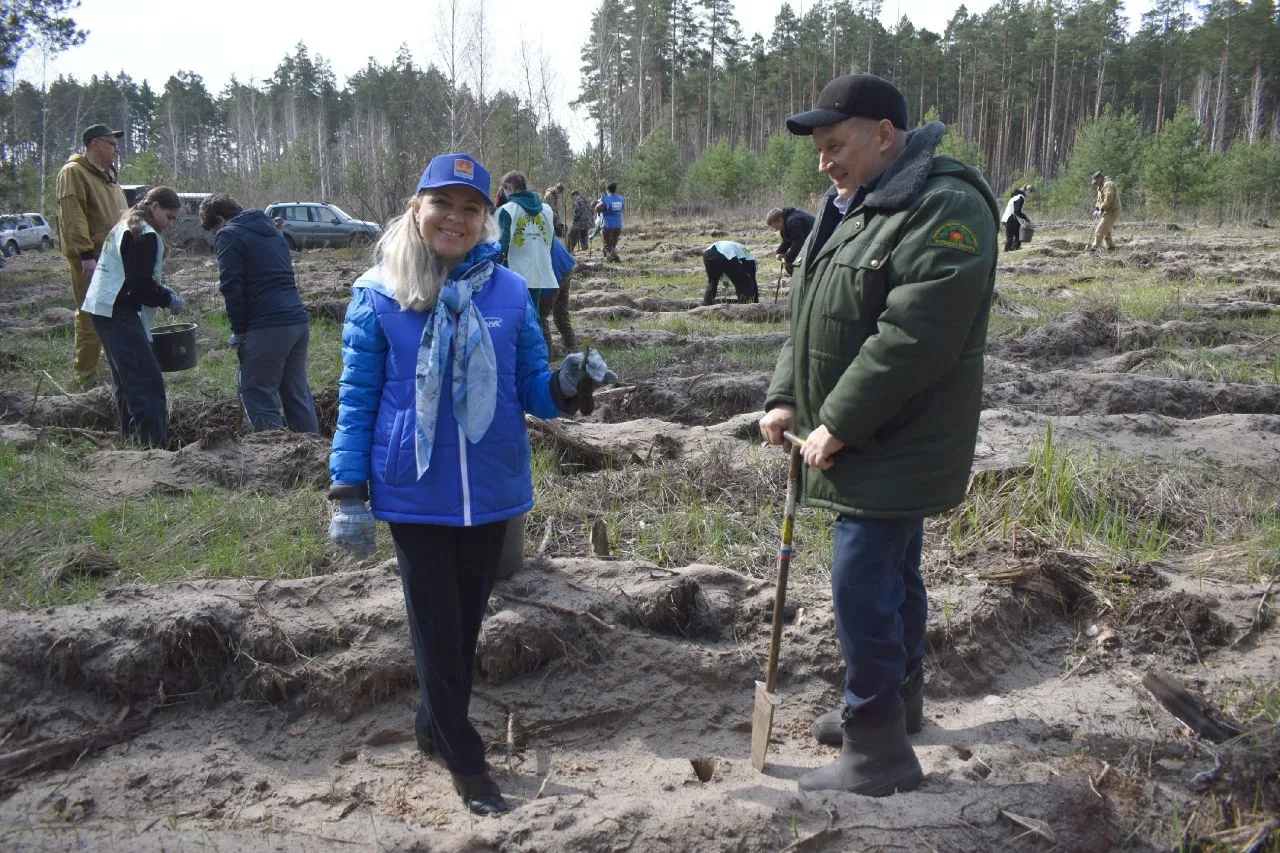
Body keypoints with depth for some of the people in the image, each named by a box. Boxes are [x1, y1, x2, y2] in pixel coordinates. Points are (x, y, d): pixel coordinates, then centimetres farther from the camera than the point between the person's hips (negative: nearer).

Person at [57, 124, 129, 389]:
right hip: (91, 259, -9)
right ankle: (85, 376, -1)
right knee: (91, 318, -7)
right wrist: (86, 254, -24)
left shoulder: (108, 175, 20)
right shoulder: (74, 173, -9)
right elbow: (73, 218, -18)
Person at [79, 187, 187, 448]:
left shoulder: (126, 227, 19)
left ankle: (133, 437, 22)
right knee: (148, 381, -12)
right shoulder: (146, 235, -13)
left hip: (101, 306, 11)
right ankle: (155, 444, -15)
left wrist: (161, 290, 15)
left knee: (125, 378, 16)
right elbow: (140, 286, -18)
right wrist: (167, 299, -3)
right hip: (117, 311, -11)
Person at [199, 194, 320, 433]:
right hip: (299, 321, 8)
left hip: (267, 327, -8)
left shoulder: (229, 235, -1)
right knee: (297, 393, 14)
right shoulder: (270, 231, 23)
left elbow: (231, 286, -11)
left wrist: (239, 329, -4)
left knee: (258, 396, 0)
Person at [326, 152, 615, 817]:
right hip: (416, 494, -2)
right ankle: (464, 759, 24)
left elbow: (531, 389, 1)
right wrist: (348, 493, -6)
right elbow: (357, 399, -3)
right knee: (437, 625, 7)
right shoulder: (378, 295, -6)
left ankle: (435, 724, 41)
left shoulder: (507, 290, -2)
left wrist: (565, 385, -21)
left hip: (491, 491, 2)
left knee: (467, 619, 17)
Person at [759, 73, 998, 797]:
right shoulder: (851, 207, 12)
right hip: (865, 441, 9)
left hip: (900, 445, -9)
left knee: (862, 585, -8)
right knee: (893, 571, 20)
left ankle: (879, 751, 5)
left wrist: (837, 425, -21)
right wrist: (787, 398, 3)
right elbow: (813, 318, 16)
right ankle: (899, 700, 37)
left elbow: (912, 339, -26)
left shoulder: (947, 210, -19)